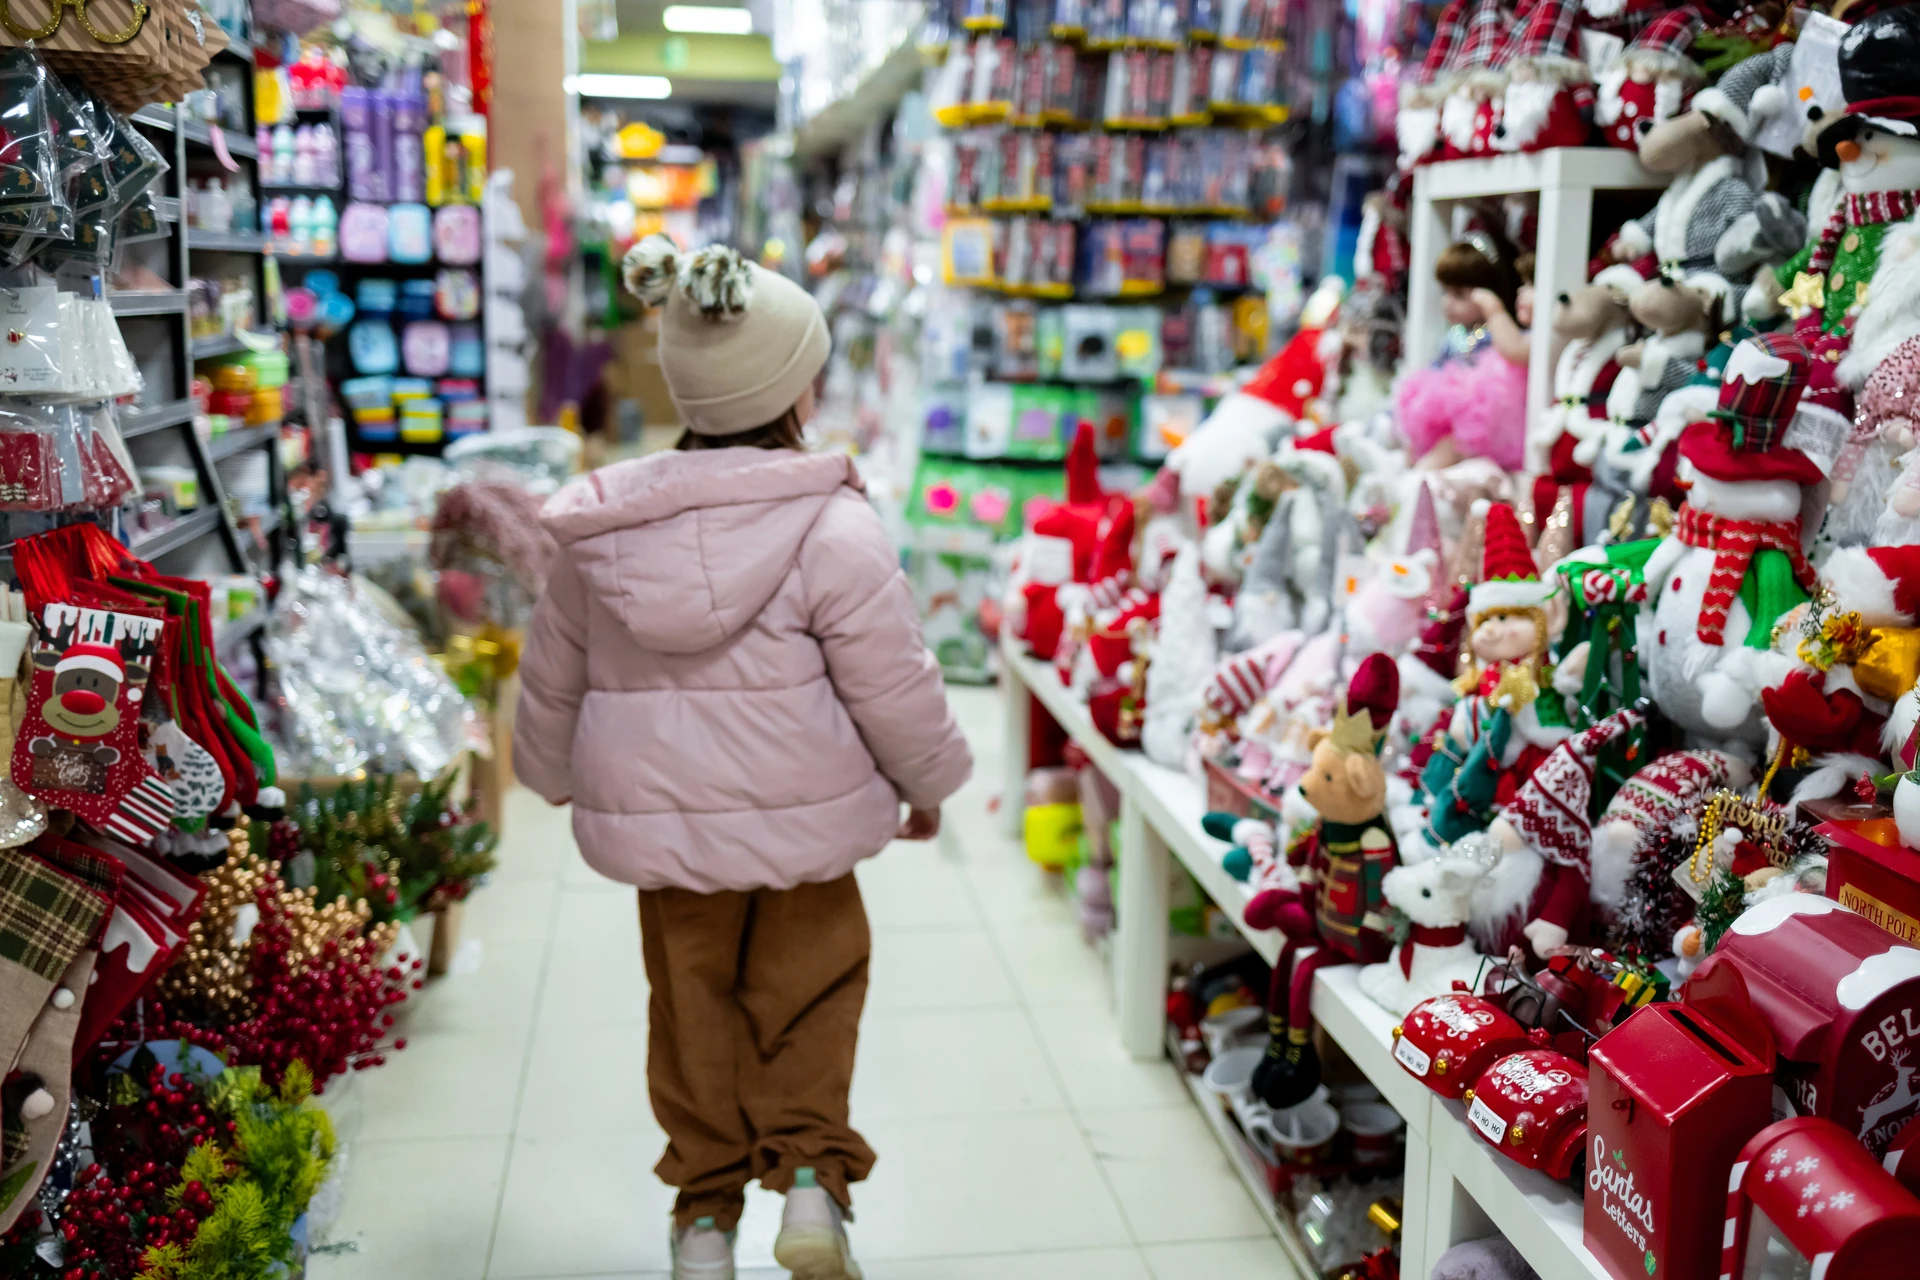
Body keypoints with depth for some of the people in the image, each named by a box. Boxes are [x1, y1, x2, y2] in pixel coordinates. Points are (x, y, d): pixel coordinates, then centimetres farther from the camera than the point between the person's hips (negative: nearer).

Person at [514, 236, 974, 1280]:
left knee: (693, 1000, 17)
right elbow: (893, 683, -11)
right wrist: (929, 782, 7)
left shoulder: (597, 531, -2)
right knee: (811, 980, 17)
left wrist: (556, 776, 27)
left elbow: (551, 679, 9)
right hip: (801, 813, -3)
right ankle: (809, 1169, 8)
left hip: (656, 814, 4)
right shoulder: (830, 527, -17)